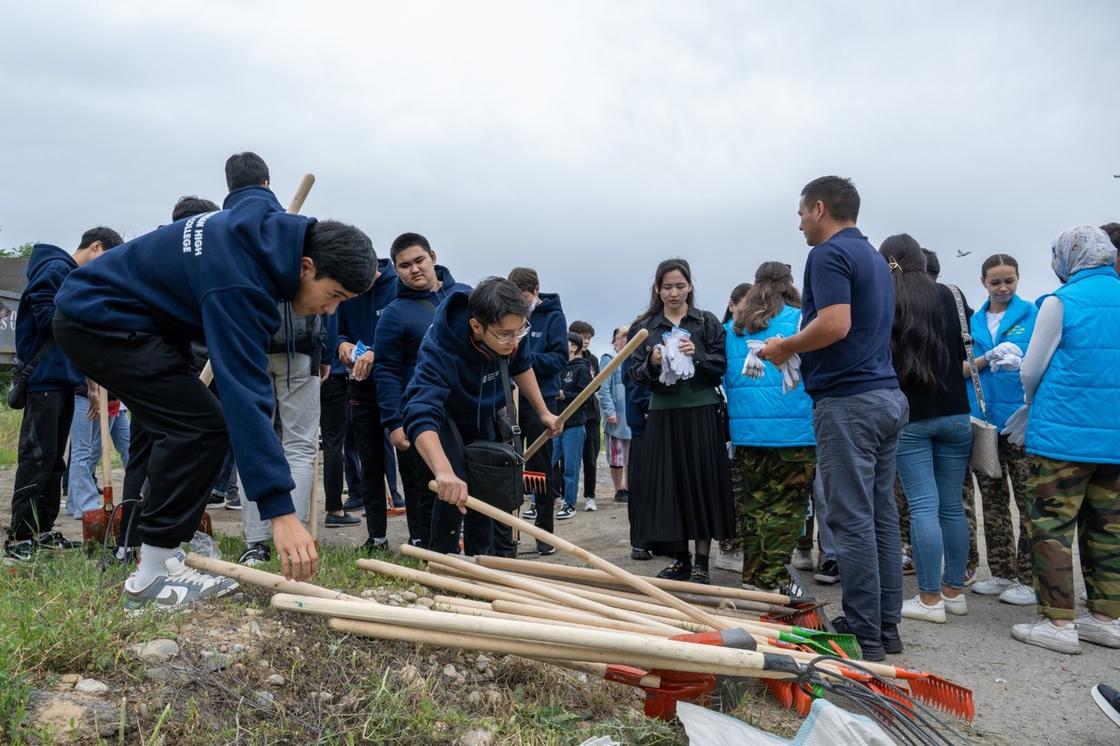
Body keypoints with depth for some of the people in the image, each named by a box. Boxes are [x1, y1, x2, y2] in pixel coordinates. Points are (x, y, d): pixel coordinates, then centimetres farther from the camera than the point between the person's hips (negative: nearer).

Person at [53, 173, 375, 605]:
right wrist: (280, 511, -41)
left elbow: (245, 193, 21)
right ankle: (152, 575, -9)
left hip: (97, 309, 10)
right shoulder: (240, 287, -32)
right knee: (200, 427, -17)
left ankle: (163, 557, 10)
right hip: (100, 319, -10)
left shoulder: (269, 220, -6)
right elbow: (246, 397, -38)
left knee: (185, 426, 6)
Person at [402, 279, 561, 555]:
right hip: (442, 412, -6)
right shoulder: (439, 352, -45)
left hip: (485, 413, 6)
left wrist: (543, 412, 0)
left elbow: (521, 366, -2)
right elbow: (421, 416, -58)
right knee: (455, 489, -22)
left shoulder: (509, 327, -26)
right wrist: (444, 471, -73)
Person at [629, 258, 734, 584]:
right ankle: (680, 558, 16)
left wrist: (697, 355, -17)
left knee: (702, 482, -1)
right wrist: (652, 363, -15)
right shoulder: (646, 327, 9)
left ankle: (701, 562, 8)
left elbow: (722, 367, 0)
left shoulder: (708, 322, 4)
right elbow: (635, 374, 5)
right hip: (663, 414, 2)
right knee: (668, 482, 3)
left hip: (702, 413, -2)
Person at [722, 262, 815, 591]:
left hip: (745, 429, 5)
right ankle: (772, 578, 2)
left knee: (752, 503, 14)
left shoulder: (733, 327, 9)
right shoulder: (799, 321, -6)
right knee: (785, 506, 1)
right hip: (793, 429, -5)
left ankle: (752, 576, 21)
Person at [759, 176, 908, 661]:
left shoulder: (830, 254, -10)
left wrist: (786, 347, -8)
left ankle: (863, 634, 2)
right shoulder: (874, 257, 20)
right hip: (886, 394, 10)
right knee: (882, 515, 11)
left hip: (847, 399, -10)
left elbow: (835, 325, -23)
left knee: (852, 519, -4)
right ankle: (887, 625, 19)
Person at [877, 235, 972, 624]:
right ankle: (954, 591, 18)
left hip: (908, 417, -3)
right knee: (952, 505, 9)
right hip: (954, 413, 3)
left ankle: (930, 599, -1)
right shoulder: (950, 297, 6)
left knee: (923, 506, -3)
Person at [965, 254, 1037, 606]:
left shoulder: (1032, 314, 1)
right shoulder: (975, 321, 11)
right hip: (983, 420, 4)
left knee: (1028, 501, -1)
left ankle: (1029, 578, 8)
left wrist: (1021, 363, -24)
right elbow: (961, 368, 7)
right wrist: (986, 360, -13)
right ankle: (1001, 573, 21)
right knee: (992, 501, 10)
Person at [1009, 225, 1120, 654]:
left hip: (1063, 434, -6)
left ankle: (1059, 623, 2)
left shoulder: (1061, 302, -9)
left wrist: (1033, 405, 17)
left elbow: (1031, 371, -5)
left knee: (1051, 526, 1)